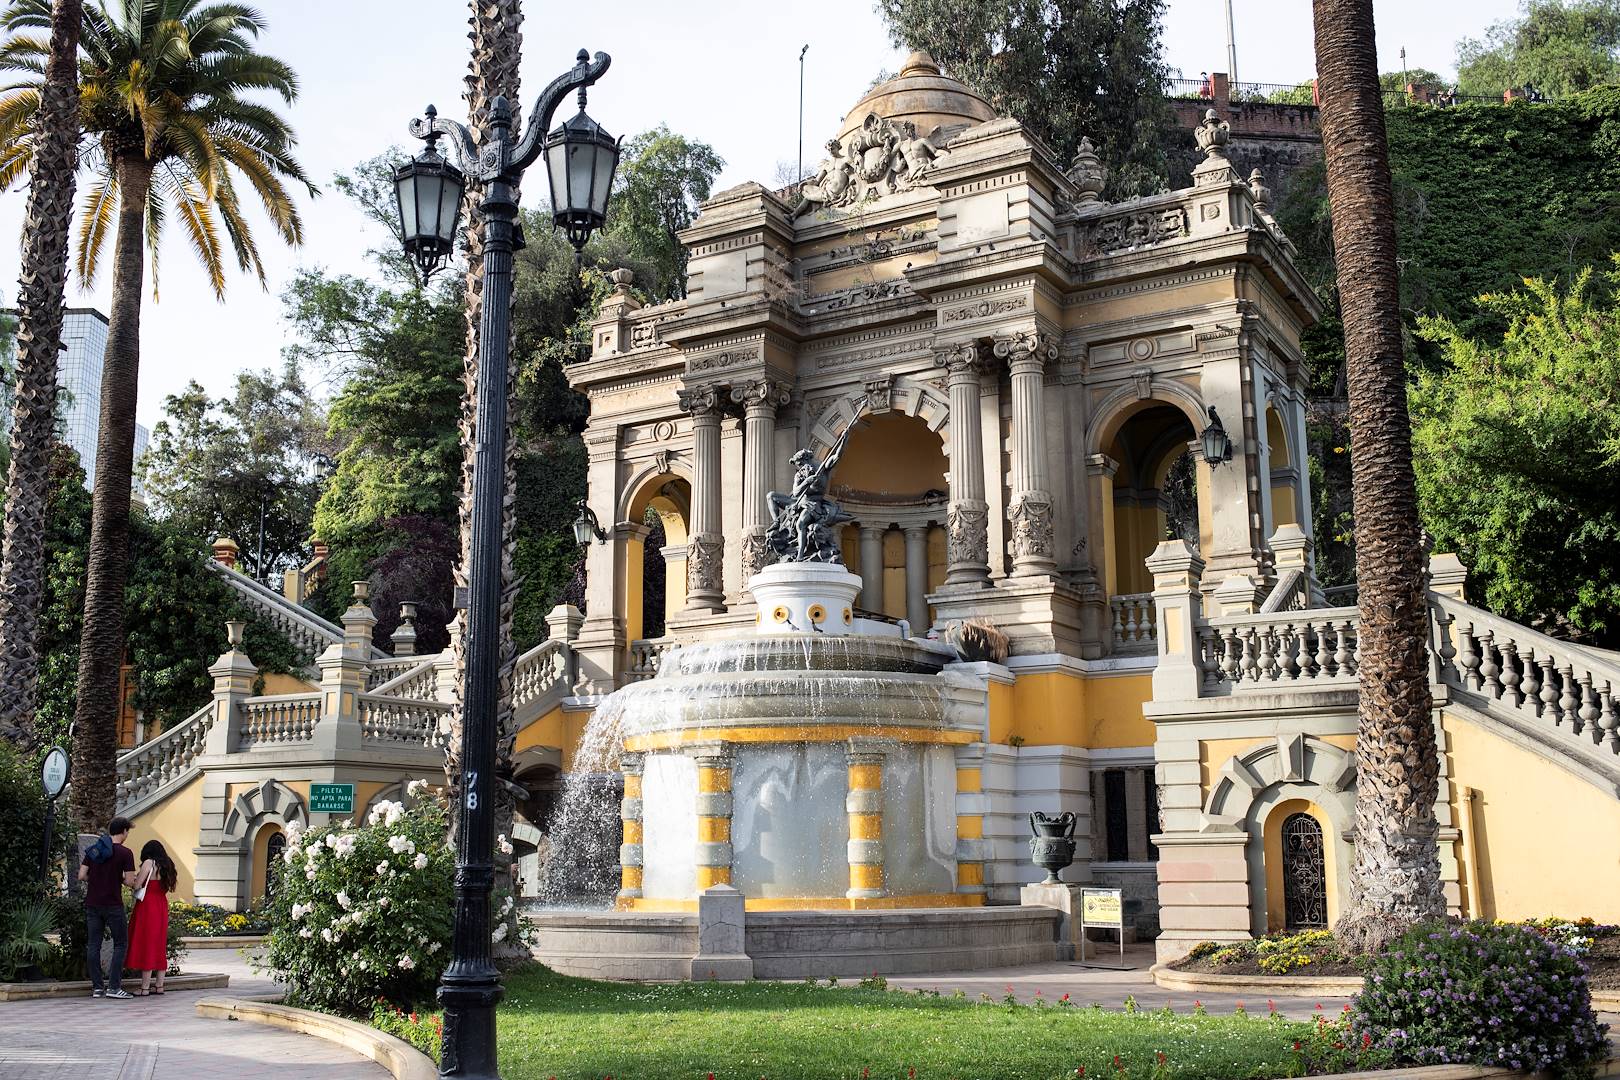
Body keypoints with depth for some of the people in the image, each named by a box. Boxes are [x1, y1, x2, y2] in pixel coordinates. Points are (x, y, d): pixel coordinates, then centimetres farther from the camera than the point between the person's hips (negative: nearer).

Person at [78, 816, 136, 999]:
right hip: (113, 905, -5)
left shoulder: (93, 850, 8)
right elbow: (130, 881, -11)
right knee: (121, 944, 3)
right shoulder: (124, 853, -8)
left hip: (92, 904, 5)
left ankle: (96, 987, 8)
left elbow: (81, 876, 5)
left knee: (94, 945, 8)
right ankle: (114, 987, -3)